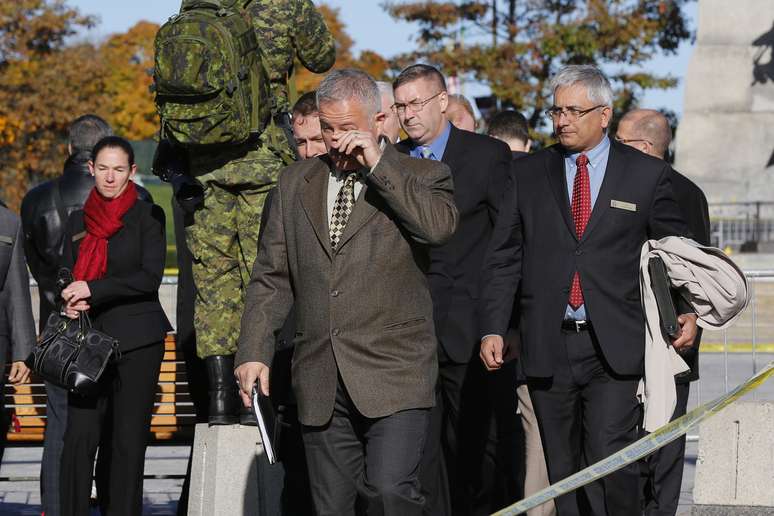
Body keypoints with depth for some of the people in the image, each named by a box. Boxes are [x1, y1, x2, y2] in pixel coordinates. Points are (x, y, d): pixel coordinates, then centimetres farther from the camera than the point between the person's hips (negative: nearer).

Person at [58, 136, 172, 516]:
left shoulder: (148, 217, 1)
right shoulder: (78, 222, 14)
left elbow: (151, 277, -8)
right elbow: (68, 276, 17)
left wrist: (93, 290, -14)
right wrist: (71, 302, -6)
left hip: (137, 341, -3)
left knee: (127, 439, -2)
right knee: (79, 436, -7)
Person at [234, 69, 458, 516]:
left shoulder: (421, 177, 4)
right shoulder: (296, 183, 15)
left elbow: (440, 226, -19)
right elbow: (272, 277, 16)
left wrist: (378, 164, -15)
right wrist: (255, 351, 5)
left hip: (394, 377, -4)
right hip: (321, 381, 4)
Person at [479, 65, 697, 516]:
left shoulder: (647, 175, 5)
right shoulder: (528, 174, 10)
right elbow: (503, 259, 9)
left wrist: (690, 312, 1)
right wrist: (493, 329, 0)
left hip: (616, 348, -2)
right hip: (549, 349, 2)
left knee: (610, 460, -15)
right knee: (563, 470, 5)